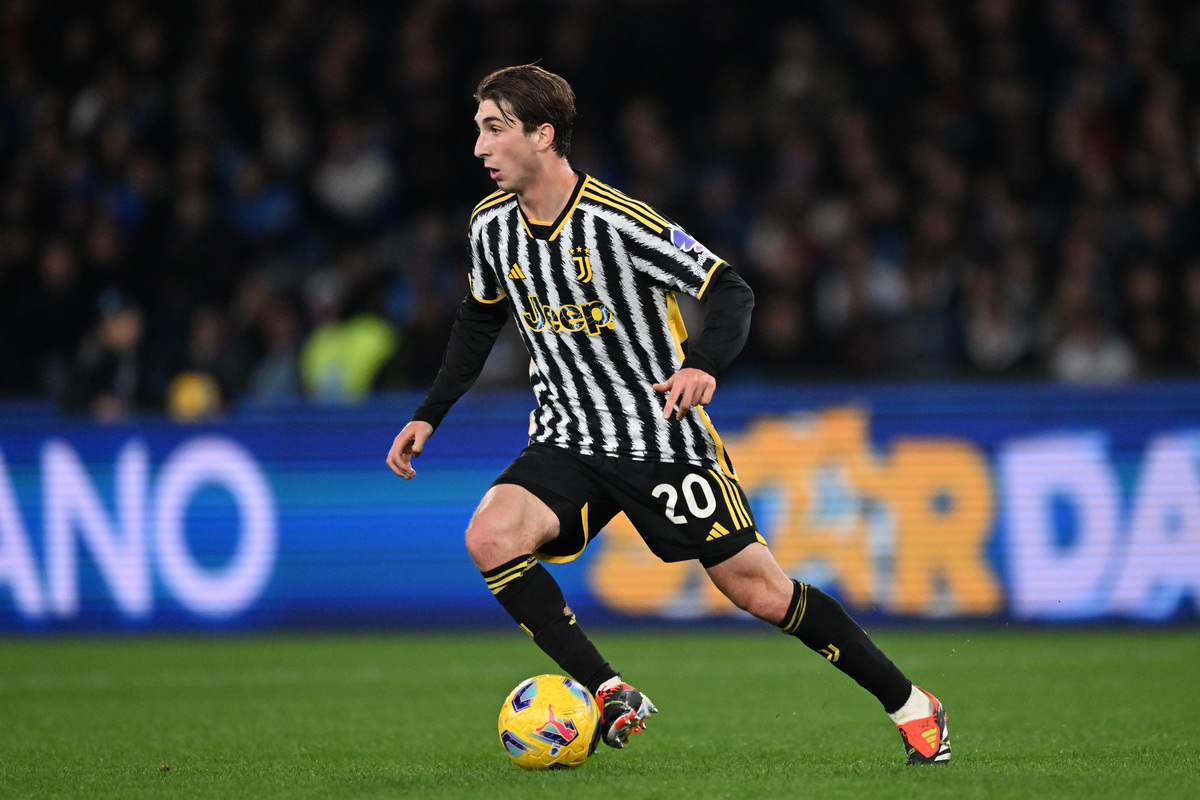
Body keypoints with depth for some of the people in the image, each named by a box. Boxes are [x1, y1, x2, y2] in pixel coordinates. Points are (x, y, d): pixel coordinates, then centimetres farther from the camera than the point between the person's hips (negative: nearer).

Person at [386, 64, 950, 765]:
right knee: (490, 536, -23)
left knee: (762, 593, -3)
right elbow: (481, 319, 19)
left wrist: (703, 365, -36)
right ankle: (611, 694, -15)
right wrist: (429, 416, 15)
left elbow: (731, 291, -17)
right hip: (567, 442, 5)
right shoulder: (492, 225, -1)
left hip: (664, 439, -5)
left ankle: (910, 705, 16)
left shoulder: (617, 223, -19)